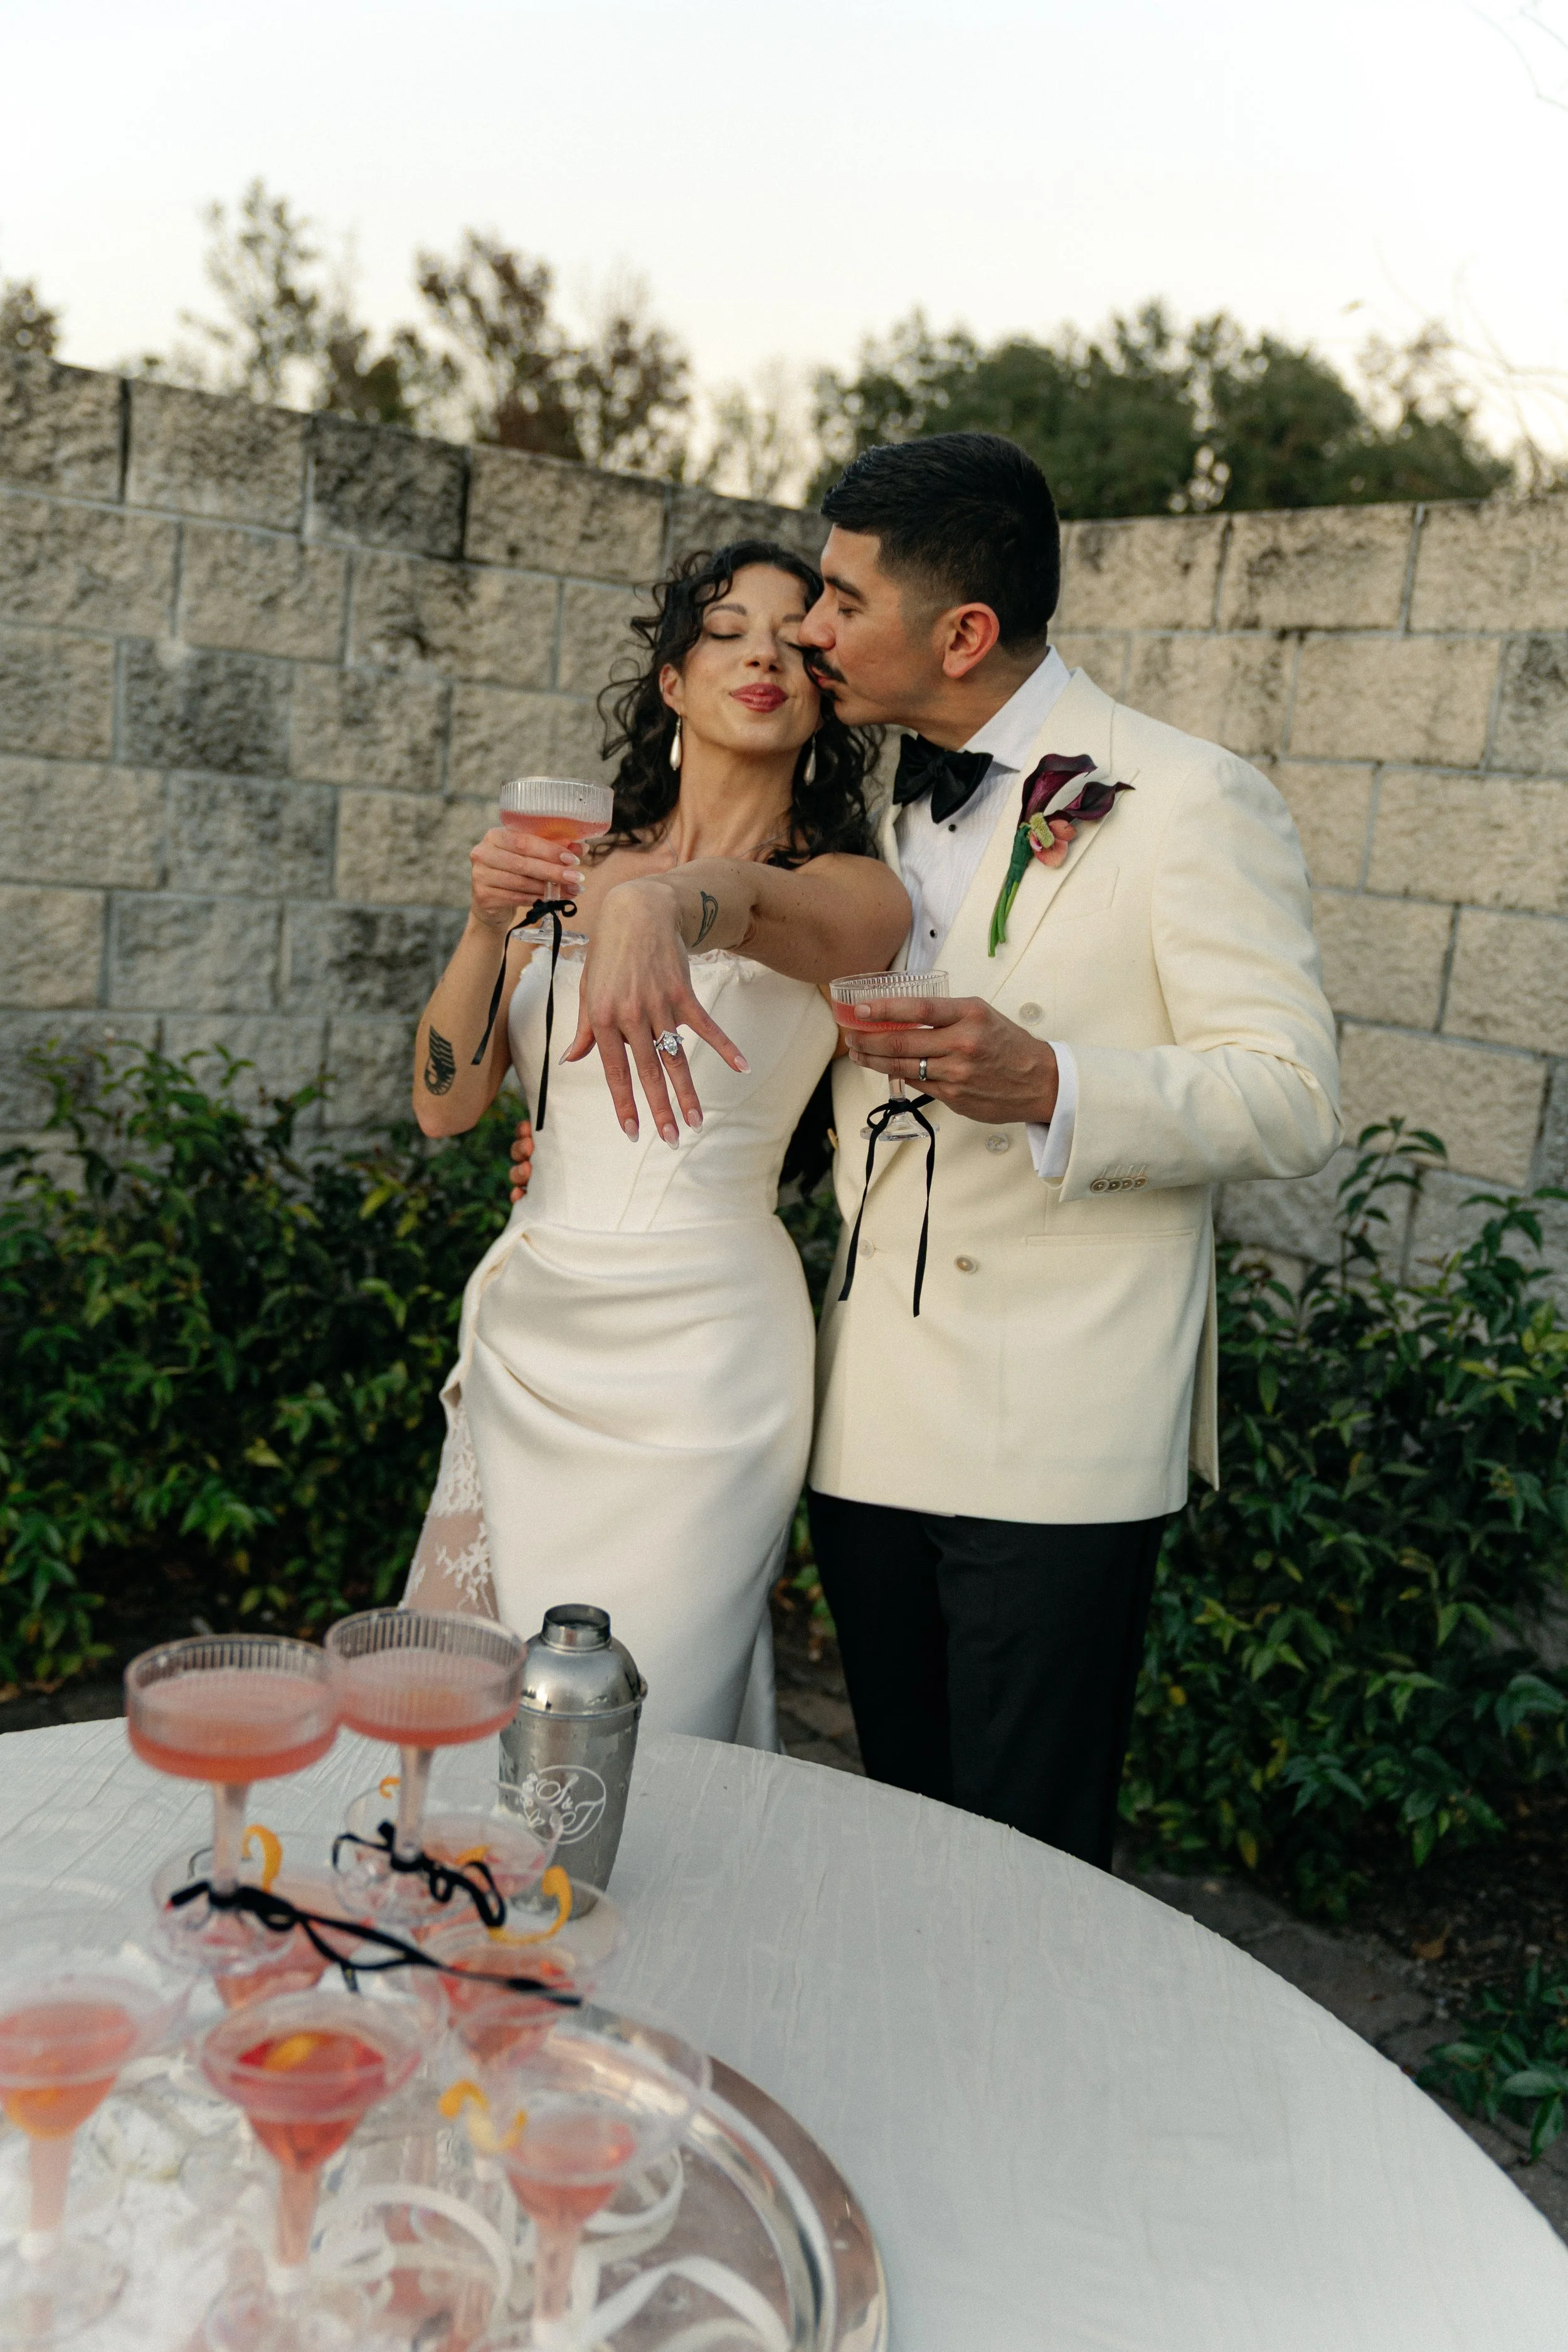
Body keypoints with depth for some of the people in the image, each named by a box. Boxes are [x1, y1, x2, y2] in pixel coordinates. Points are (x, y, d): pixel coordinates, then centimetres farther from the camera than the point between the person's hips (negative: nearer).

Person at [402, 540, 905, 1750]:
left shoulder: (852, 889, -4)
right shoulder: (578, 866, 9)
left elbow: (753, 902, -29)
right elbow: (446, 1102, 6)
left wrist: (659, 905, -51)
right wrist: (489, 924, -10)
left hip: (695, 1353, -4)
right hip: (524, 1337, 5)